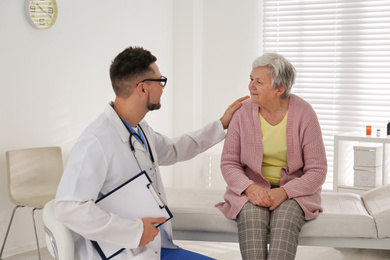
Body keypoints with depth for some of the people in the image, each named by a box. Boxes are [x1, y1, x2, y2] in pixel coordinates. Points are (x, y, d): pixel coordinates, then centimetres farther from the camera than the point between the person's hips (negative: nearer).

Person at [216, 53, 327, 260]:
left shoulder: (303, 114, -7)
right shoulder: (243, 112, -2)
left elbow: (317, 171, -6)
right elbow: (228, 163, 2)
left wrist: (284, 192, -22)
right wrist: (249, 188, -18)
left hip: (294, 190, -1)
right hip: (252, 187, 1)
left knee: (285, 219, -34)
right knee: (251, 216, -32)